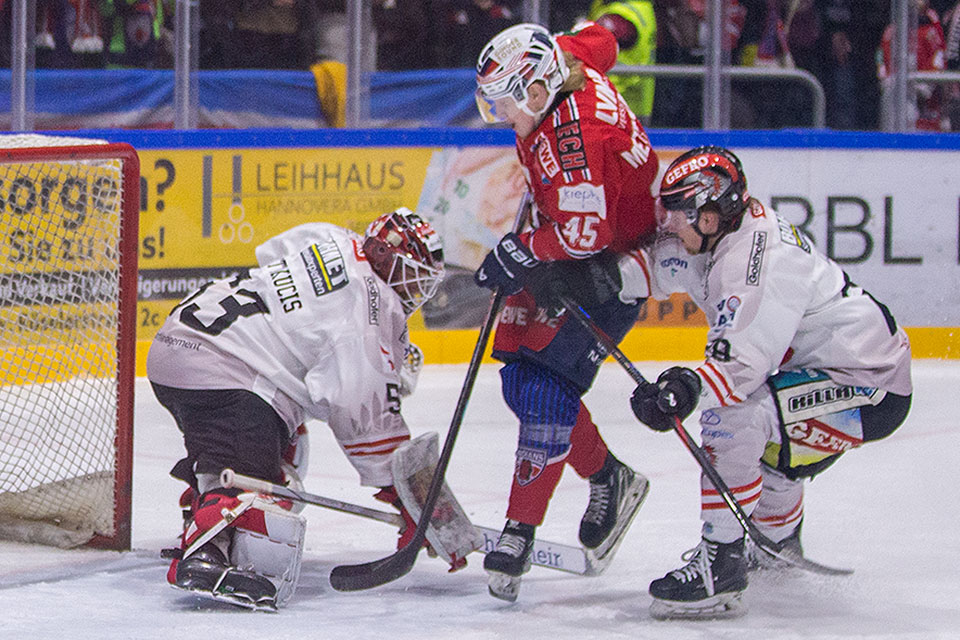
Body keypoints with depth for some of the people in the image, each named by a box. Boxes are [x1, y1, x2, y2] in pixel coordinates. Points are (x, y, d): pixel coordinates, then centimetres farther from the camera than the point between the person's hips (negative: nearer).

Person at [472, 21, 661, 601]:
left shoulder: (576, 135, -33)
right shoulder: (570, 63, -5)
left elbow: (586, 232, -36)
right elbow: (600, 41, 19)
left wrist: (522, 252, -21)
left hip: (613, 265, -10)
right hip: (565, 251, 10)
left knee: (545, 388, -17)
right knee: (521, 377, 8)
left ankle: (521, 531, -16)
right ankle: (608, 478, 22)